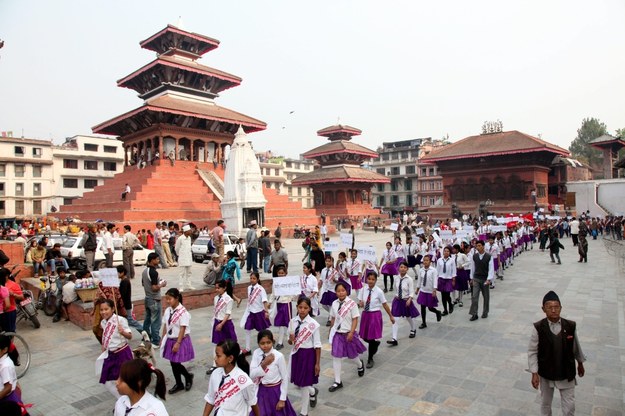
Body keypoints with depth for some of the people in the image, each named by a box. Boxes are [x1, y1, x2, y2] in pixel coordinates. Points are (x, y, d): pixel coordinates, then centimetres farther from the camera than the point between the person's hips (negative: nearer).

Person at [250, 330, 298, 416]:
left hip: (275, 390, -2)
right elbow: (252, 375, -11)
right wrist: (263, 364, -27)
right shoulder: (256, 353, -9)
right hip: (261, 390, 3)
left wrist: (282, 399, -9)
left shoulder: (278, 356, -19)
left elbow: (285, 378, -11)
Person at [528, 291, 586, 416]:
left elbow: (576, 347, 4)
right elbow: (532, 352, -12)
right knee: (545, 402, 20)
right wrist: (534, 373, -12)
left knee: (569, 406, 12)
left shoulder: (571, 326, -14)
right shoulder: (538, 328, -20)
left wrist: (580, 364, 17)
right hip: (546, 373, -1)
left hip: (567, 373, 1)